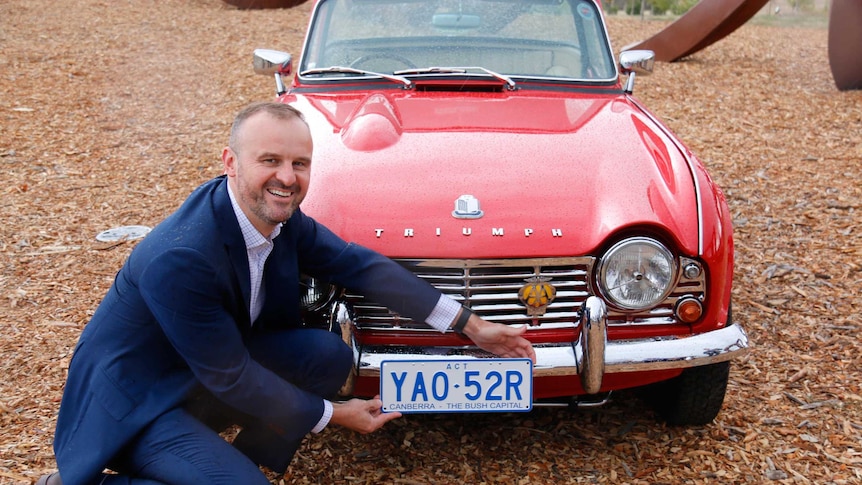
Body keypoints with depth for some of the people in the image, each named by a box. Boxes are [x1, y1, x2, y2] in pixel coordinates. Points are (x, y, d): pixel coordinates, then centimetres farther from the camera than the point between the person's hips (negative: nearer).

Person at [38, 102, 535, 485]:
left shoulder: (281, 216, -11)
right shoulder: (177, 258, -33)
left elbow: (359, 263, -3)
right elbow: (229, 377, -25)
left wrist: (471, 326, -4)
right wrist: (331, 415, -12)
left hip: (213, 370, 7)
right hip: (136, 403, -7)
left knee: (329, 352, -9)